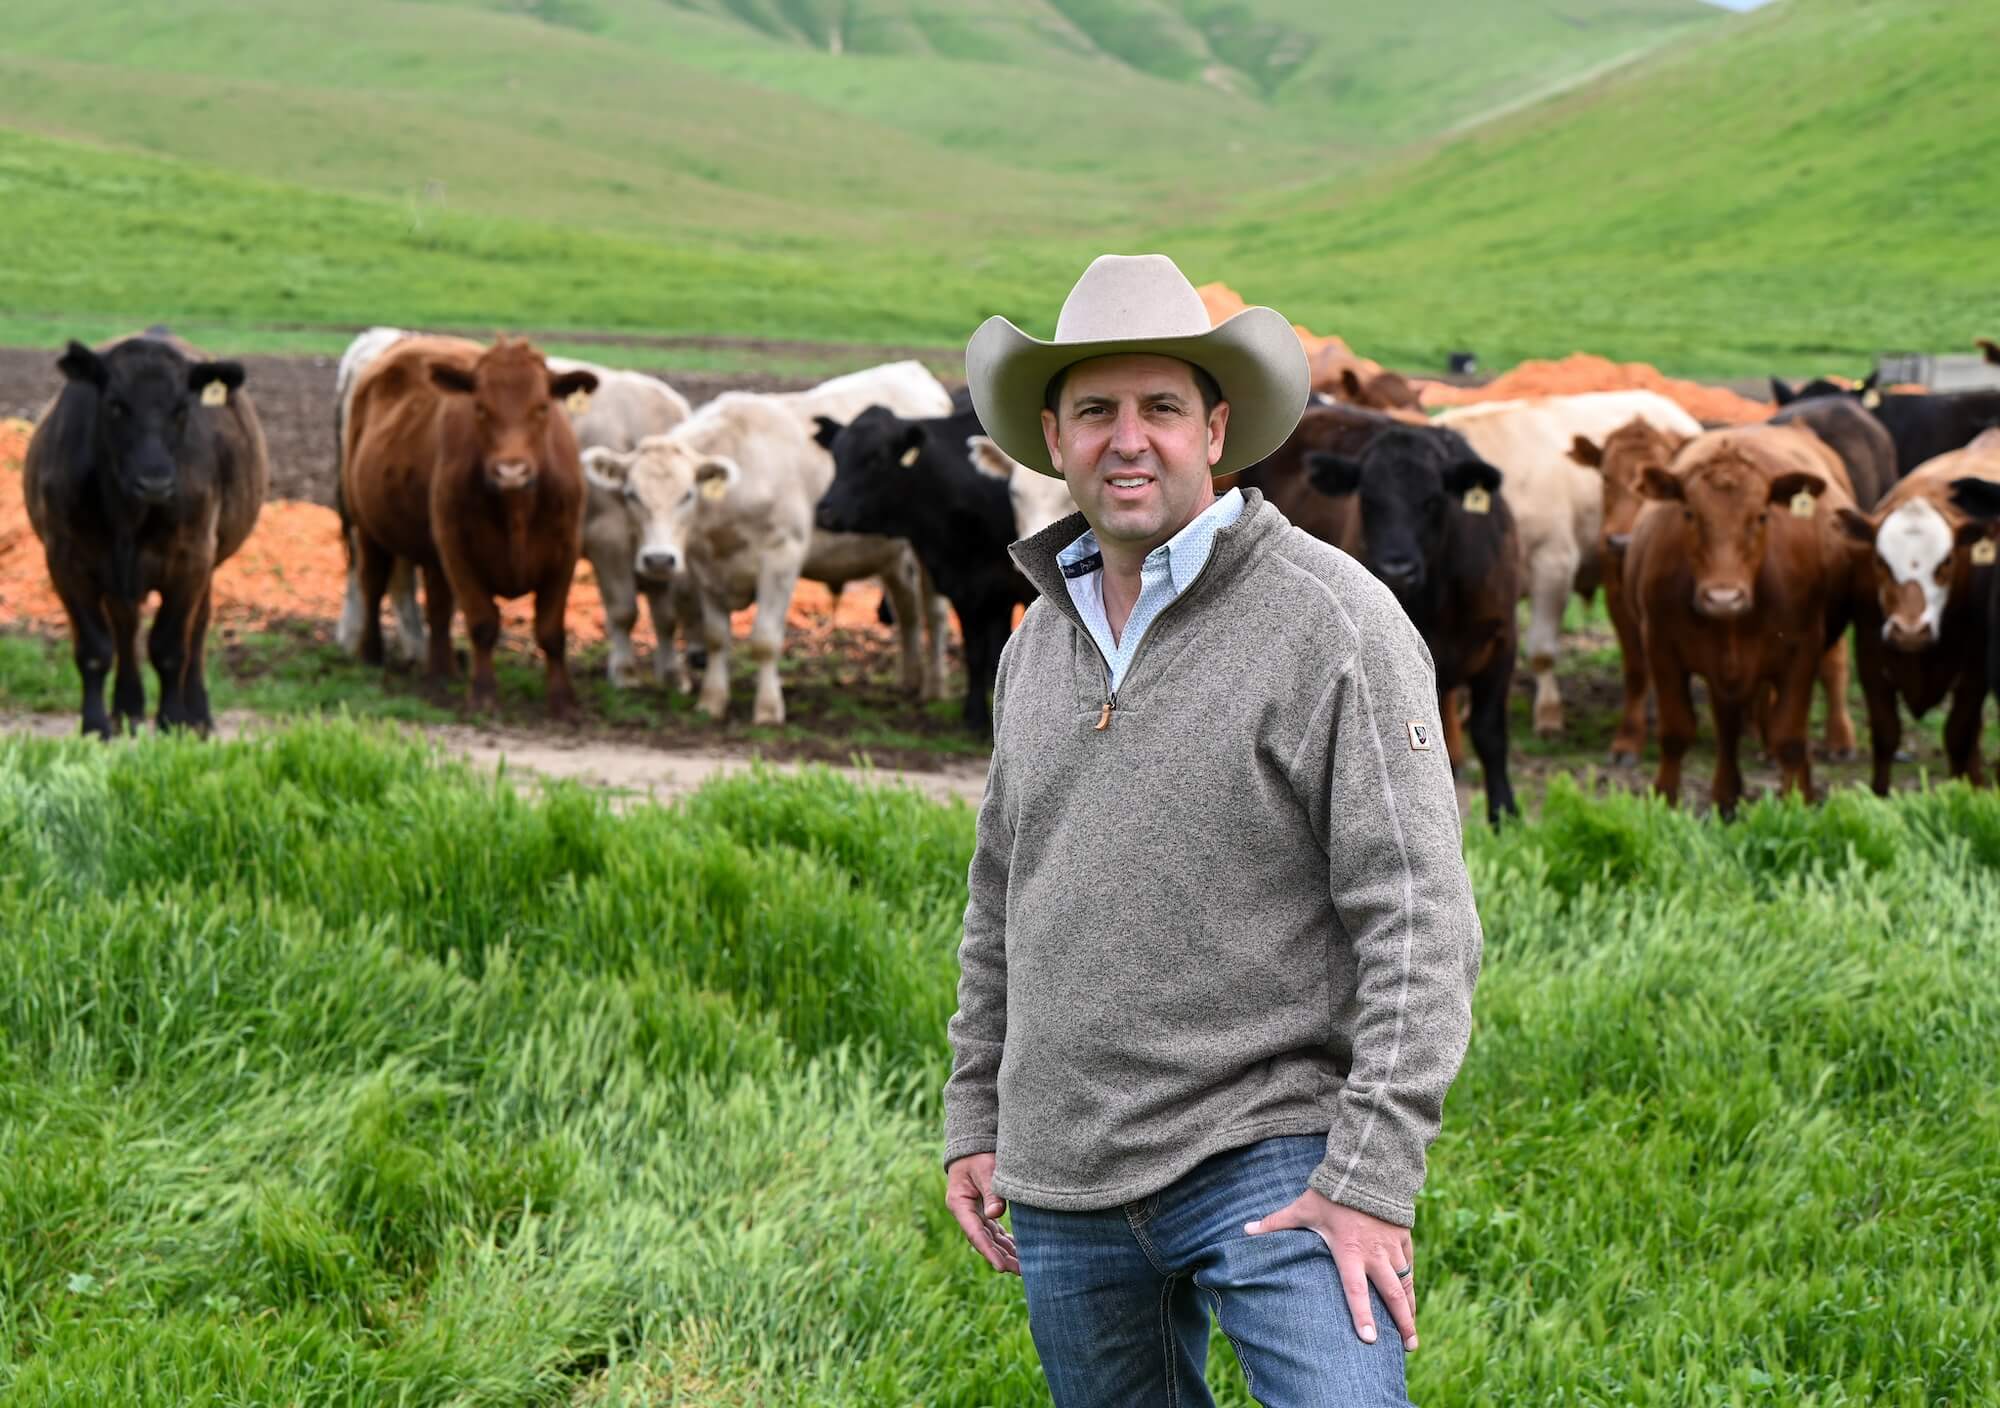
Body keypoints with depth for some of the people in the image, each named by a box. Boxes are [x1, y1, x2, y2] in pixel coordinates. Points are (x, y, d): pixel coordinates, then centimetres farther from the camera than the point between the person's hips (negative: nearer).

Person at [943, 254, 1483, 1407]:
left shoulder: (1333, 621, -10)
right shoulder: (1043, 640, 11)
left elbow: (1422, 921, -14)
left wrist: (1373, 1177, -19)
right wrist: (974, 1118, 18)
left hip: (1271, 1158, -6)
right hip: (1068, 1185, 6)